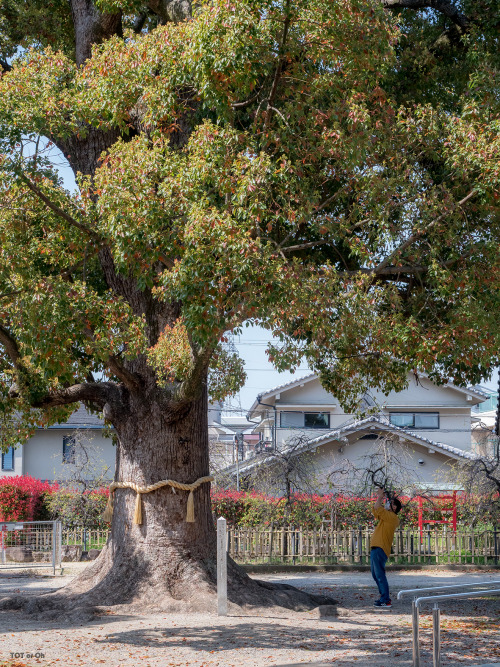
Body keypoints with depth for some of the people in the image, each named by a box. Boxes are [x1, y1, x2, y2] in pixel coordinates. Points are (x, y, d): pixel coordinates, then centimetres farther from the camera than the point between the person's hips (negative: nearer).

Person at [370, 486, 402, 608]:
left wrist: (380, 497, -6)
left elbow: (378, 509, -17)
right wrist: (380, 498, 19)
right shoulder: (386, 516, 19)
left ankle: (385, 601, -14)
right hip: (375, 549, 10)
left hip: (380, 550, -10)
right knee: (376, 575, 15)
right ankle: (384, 597, 20)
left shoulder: (391, 517, -9)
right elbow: (375, 510, 28)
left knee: (380, 575, -12)